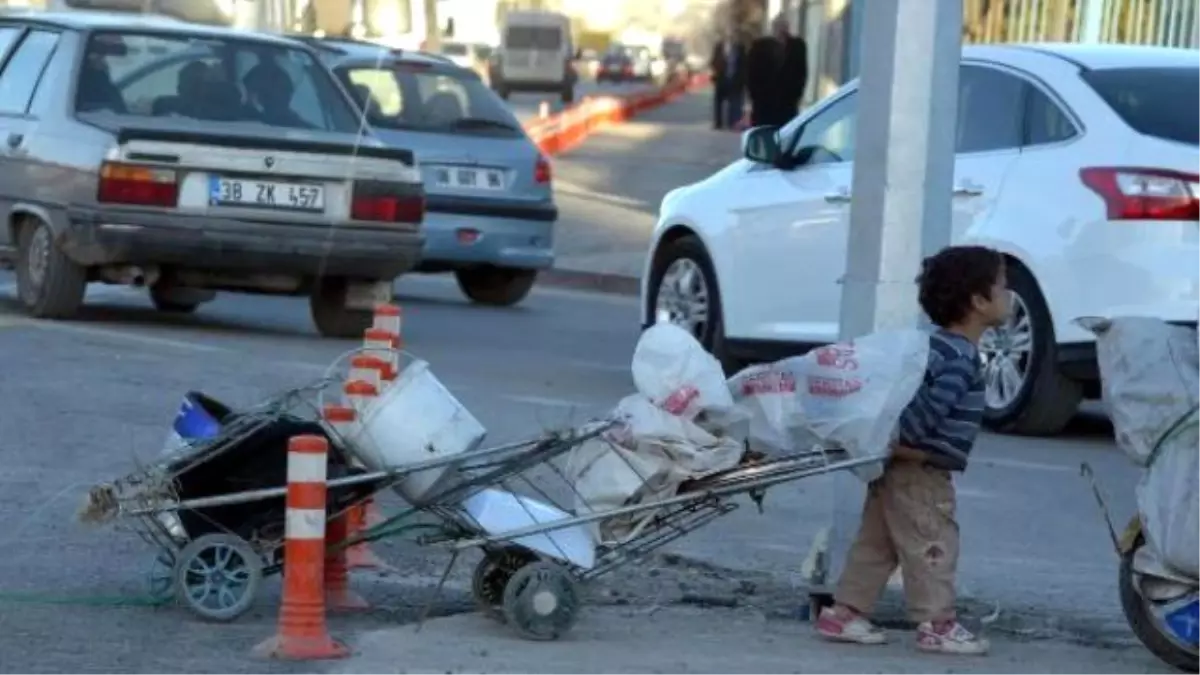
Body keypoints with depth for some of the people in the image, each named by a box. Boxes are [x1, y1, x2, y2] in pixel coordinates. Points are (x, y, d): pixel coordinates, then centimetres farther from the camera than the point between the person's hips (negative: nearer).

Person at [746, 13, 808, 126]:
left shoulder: (797, 46, 3)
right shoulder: (759, 46, 1)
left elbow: (801, 73, 8)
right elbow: (751, 74, 3)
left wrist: (795, 96, 2)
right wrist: (755, 97, -3)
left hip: (787, 105, 0)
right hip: (762, 103, 0)